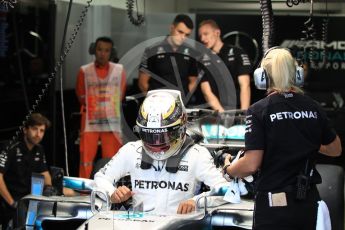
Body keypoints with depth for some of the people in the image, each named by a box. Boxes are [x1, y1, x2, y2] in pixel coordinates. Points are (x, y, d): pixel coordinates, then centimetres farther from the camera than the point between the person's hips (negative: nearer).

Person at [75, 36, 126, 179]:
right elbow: (81, 97, 5)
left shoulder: (119, 70, 4)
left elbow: (120, 96, 8)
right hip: (90, 122, -1)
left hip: (112, 122, 1)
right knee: (86, 159, -3)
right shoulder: (84, 71, 0)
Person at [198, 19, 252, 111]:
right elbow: (207, 92, 2)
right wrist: (222, 113, -12)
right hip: (215, 113, 2)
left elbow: (245, 86, -2)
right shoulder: (202, 60, 11)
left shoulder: (237, 53, 5)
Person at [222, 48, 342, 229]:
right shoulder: (313, 107, 3)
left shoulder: (259, 111, -11)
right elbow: (335, 150, 15)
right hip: (309, 203, 5)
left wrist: (228, 168, 4)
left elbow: (251, 164, -16)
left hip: (274, 204, -5)